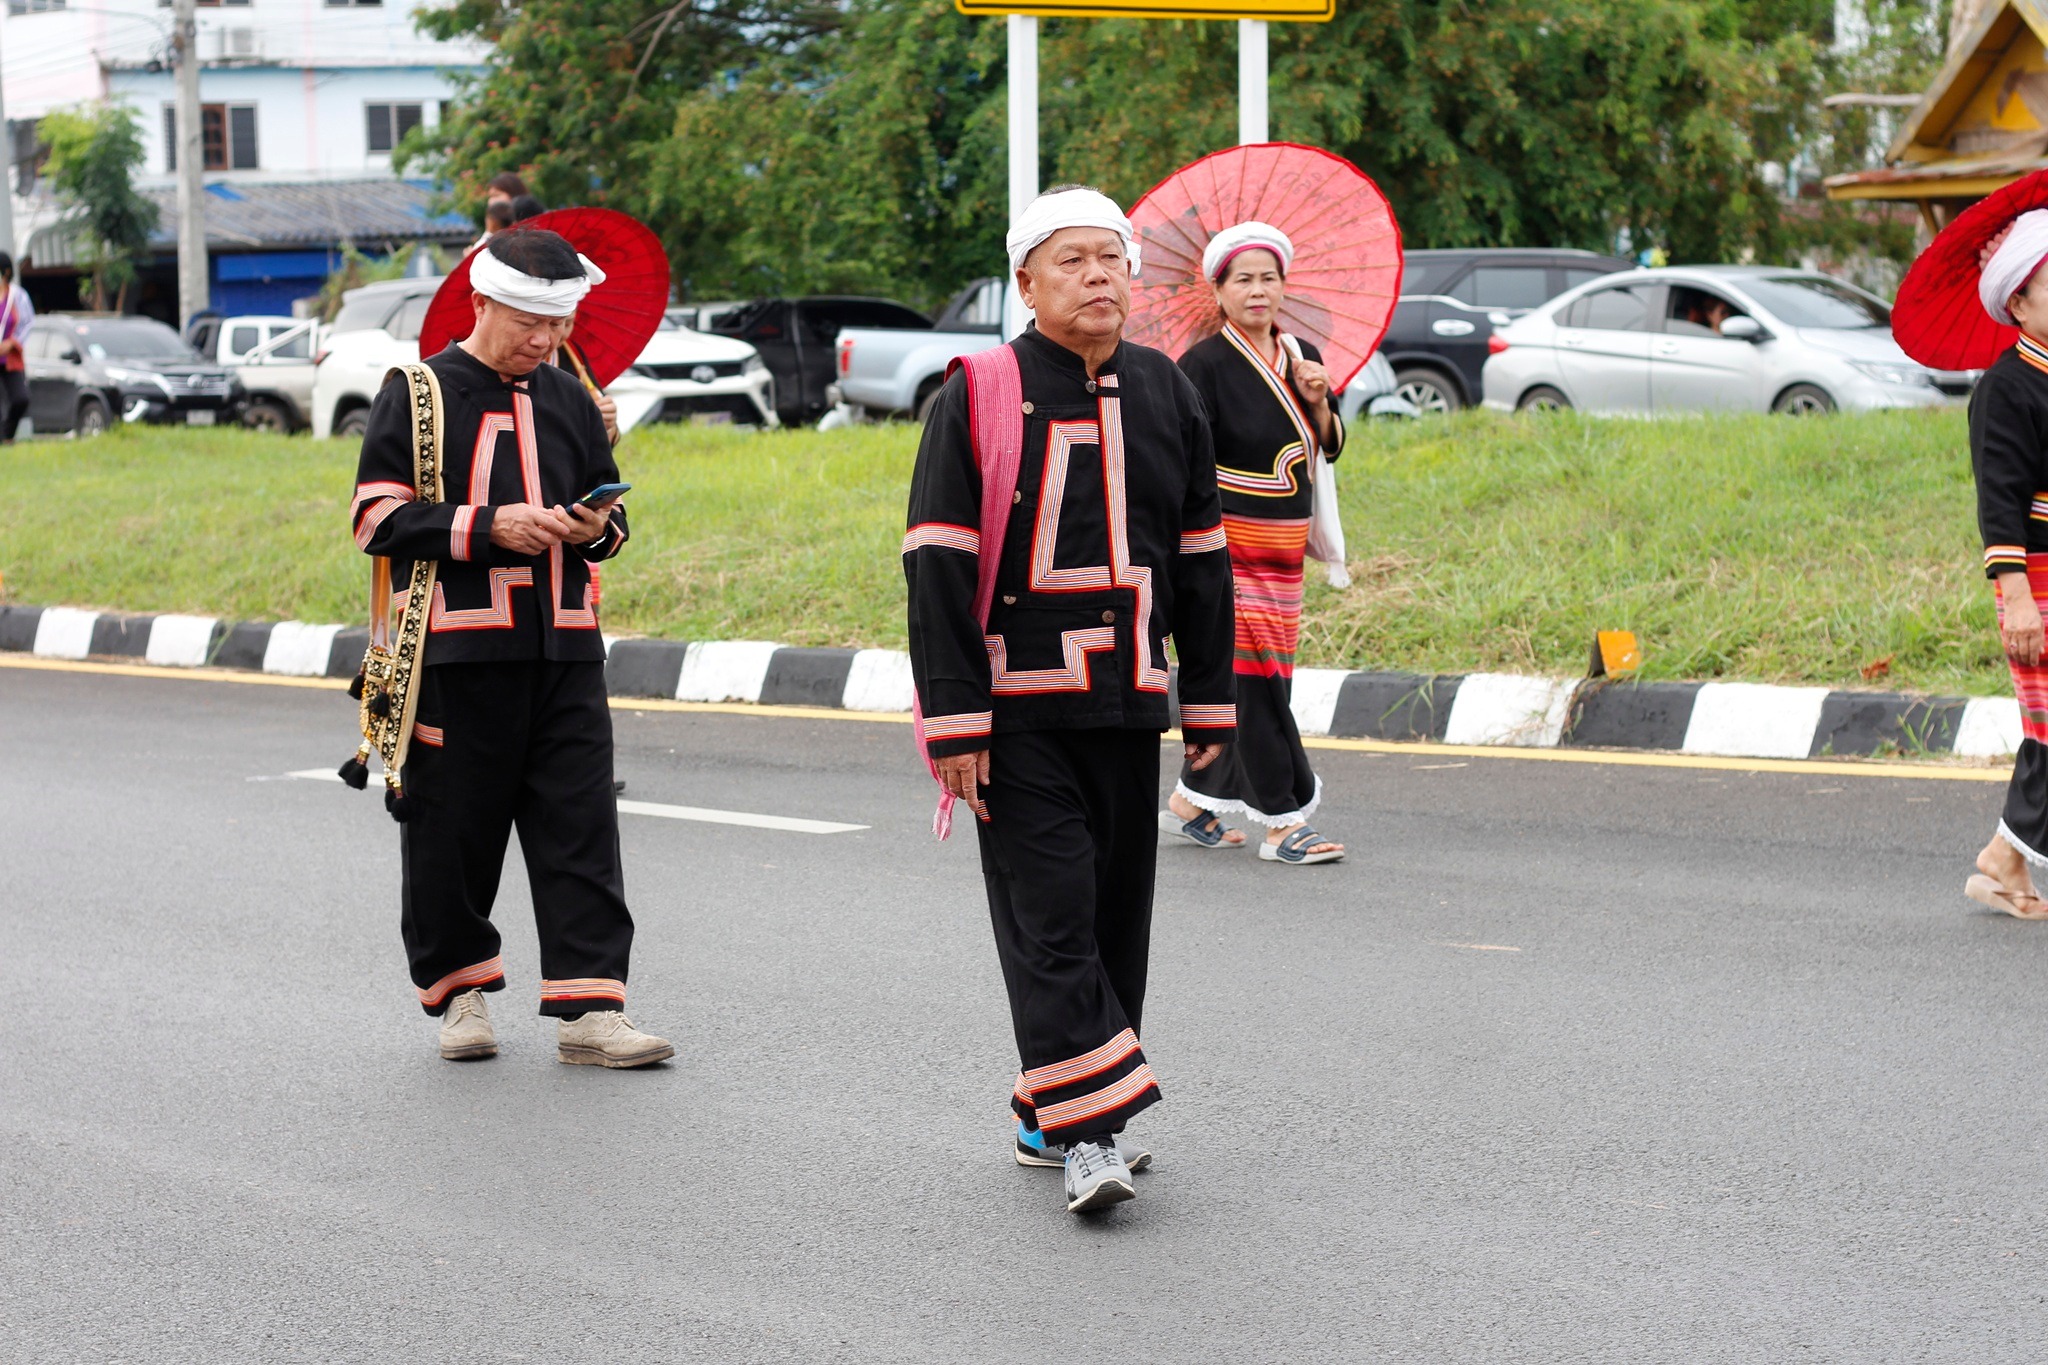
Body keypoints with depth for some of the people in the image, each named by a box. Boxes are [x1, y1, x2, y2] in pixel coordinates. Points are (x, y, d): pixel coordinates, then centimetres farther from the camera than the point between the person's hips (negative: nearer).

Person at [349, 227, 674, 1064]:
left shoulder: (570, 400, 13)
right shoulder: (420, 395, -1)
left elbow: (609, 509, 23)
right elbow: (379, 519, -6)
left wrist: (596, 528, -1)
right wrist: (488, 527, -16)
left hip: (564, 650, 4)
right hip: (458, 650, -4)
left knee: (581, 828, -4)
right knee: (453, 829, 3)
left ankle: (588, 1009, -4)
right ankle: (458, 990, 21)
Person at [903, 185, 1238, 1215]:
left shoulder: (1165, 395, 10)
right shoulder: (979, 397, -6)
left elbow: (1200, 558, 16)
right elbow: (937, 565, -7)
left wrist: (1209, 703, 14)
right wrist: (953, 720, -12)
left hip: (1129, 704, 5)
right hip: (1018, 708, -5)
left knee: (1116, 911, 9)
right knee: (1048, 914, -11)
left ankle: (1049, 1118, 20)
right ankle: (1089, 1132, -14)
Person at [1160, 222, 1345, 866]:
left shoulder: (1301, 357, 9)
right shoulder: (1206, 364, -11)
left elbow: (1329, 447, 16)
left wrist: (1318, 404, -4)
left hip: (1281, 554, 7)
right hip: (1226, 543, -7)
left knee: (1238, 679, 11)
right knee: (1252, 676, -9)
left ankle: (1191, 801, 24)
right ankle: (1283, 823, -7)